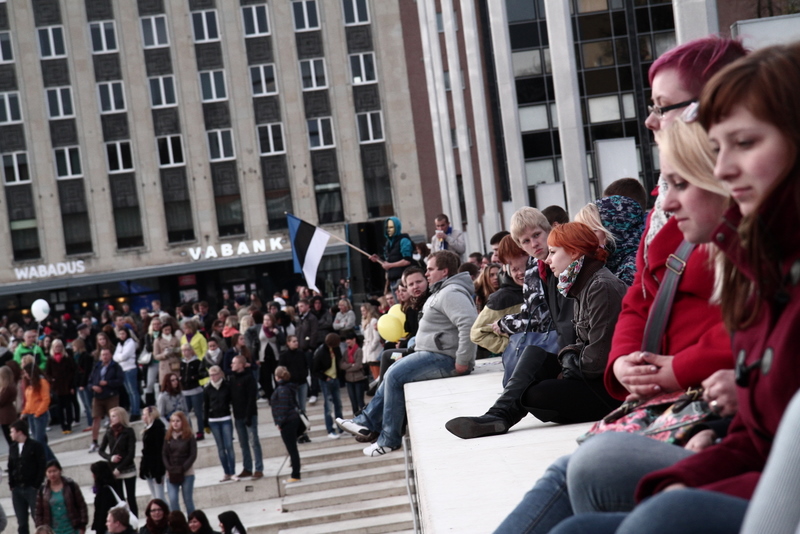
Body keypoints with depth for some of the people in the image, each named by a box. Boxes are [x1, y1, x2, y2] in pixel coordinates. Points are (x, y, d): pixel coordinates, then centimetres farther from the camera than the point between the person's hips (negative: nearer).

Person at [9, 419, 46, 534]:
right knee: (22, 523, 5)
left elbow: (41, 467, -6)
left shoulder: (36, 446, -3)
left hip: (32, 489, -5)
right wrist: (12, 485, 3)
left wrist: (37, 486, -11)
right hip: (17, 490, 5)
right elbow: (10, 468, 15)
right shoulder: (12, 448, 13)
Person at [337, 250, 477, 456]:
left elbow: (469, 324, -31)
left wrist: (463, 361, -28)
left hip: (443, 358, -11)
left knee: (395, 376, -14)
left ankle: (389, 439, -7)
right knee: (393, 373, 16)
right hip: (433, 354, 11)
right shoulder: (441, 292, 19)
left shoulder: (450, 293, -17)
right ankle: (368, 421, 16)